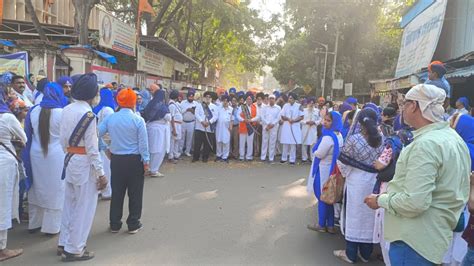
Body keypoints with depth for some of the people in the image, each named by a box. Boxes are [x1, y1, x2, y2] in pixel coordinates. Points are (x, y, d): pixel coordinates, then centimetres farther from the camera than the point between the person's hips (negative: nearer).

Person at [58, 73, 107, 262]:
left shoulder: (67, 110, 5)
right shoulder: (88, 114, -20)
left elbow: (62, 139, 9)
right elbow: (92, 148, -19)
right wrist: (101, 173, -14)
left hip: (70, 160, 9)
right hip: (84, 163, -8)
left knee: (70, 204, 20)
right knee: (83, 208, 5)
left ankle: (64, 243, 32)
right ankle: (74, 249, 15)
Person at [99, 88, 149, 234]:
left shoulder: (110, 118, -2)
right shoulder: (138, 120, -12)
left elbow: (97, 134, 0)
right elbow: (143, 143, -10)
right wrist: (146, 160, -1)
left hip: (116, 159, 4)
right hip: (134, 160, -3)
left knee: (117, 192, 14)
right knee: (135, 193, 9)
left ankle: (115, 224, 23)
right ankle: (133, 224, 16)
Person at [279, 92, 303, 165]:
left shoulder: (298, 106, 0)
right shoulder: (285, 105, 6)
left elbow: (301, 116, -2)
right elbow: (282, 116, 4)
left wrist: (294, 120, -15)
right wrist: (288, 119, -13)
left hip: (295, 127, -2)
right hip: (286, 126, 2)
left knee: (293, 144, -2)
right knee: (285, 143, 6)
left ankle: (292, 159, 5)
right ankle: (284, 158, 17)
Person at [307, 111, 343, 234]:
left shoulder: (328, 137, -25)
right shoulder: (339, 135, 7)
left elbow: (318, 154, -20)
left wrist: (315, 150, -1)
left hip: (323, 170, -9)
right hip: (332, 169, 9)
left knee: (322, 198, 5)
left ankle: (321, 225, 18)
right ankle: (330, 225, 24)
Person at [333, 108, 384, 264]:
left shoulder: (354, 139, -16)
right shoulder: (381, 139, -3)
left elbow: (343, 161, -8)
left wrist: (345, 171, 11)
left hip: (356, 182, -4)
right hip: (374, 182, 4)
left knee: (354, 215, 8)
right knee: (369, 216, 15)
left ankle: (351, 254, 19)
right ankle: (365, 253, 28)